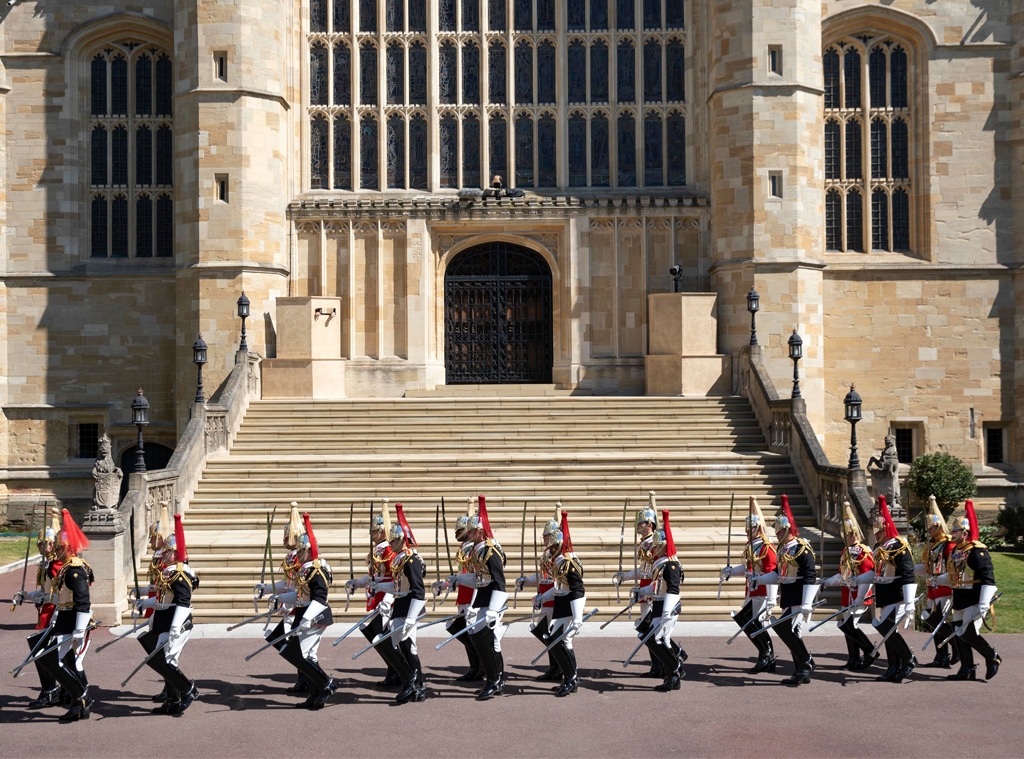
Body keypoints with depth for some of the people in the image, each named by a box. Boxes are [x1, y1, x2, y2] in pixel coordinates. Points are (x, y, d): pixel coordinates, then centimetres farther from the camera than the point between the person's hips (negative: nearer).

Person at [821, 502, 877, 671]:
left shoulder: (864, 552, -12)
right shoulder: (845, 552, 15)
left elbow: (868, 576, -18)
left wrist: (859, 600, -23)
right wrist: (825, 582, 9)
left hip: (859, 595, -9)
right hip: (847, 596, 9)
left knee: (847, 624, -14)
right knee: (848, 626, 9)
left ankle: (870, 651, -2)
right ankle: (854, 660, 16)